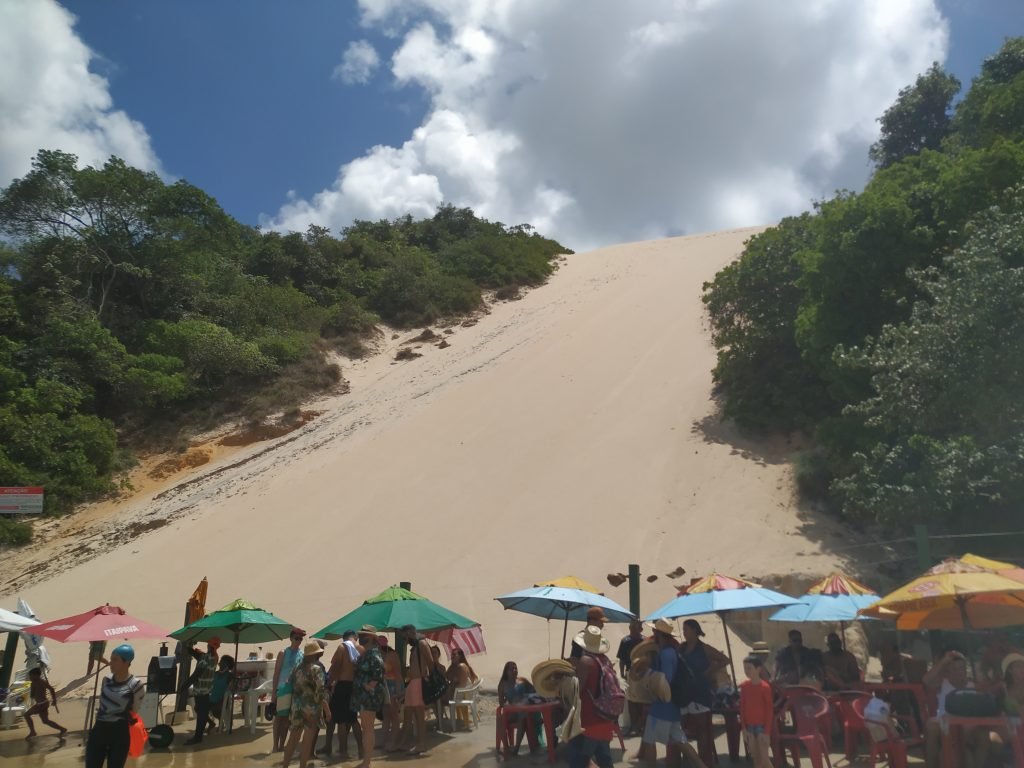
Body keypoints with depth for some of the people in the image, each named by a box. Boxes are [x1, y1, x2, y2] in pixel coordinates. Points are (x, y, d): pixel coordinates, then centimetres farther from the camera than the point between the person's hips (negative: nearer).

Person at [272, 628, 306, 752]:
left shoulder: (303, 654, 5)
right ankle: (275, 746, 10)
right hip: (283, 689, -3)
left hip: (297, 690, 3)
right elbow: (276, 673, -4)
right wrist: (274, 692, -8)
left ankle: (282, 745, 19)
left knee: (286, 718, 11)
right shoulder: (283, 653, -4)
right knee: (279, 717, 3)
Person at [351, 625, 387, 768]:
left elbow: (379, 671, -28)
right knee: (366, 728, 14)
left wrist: (370, 686, -22)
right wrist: (363, 687, 13)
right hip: (364, 695, 10)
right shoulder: (366, 653, 16)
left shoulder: (373, 653, -15)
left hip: (370, 695, -10)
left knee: (368, 728, -6)